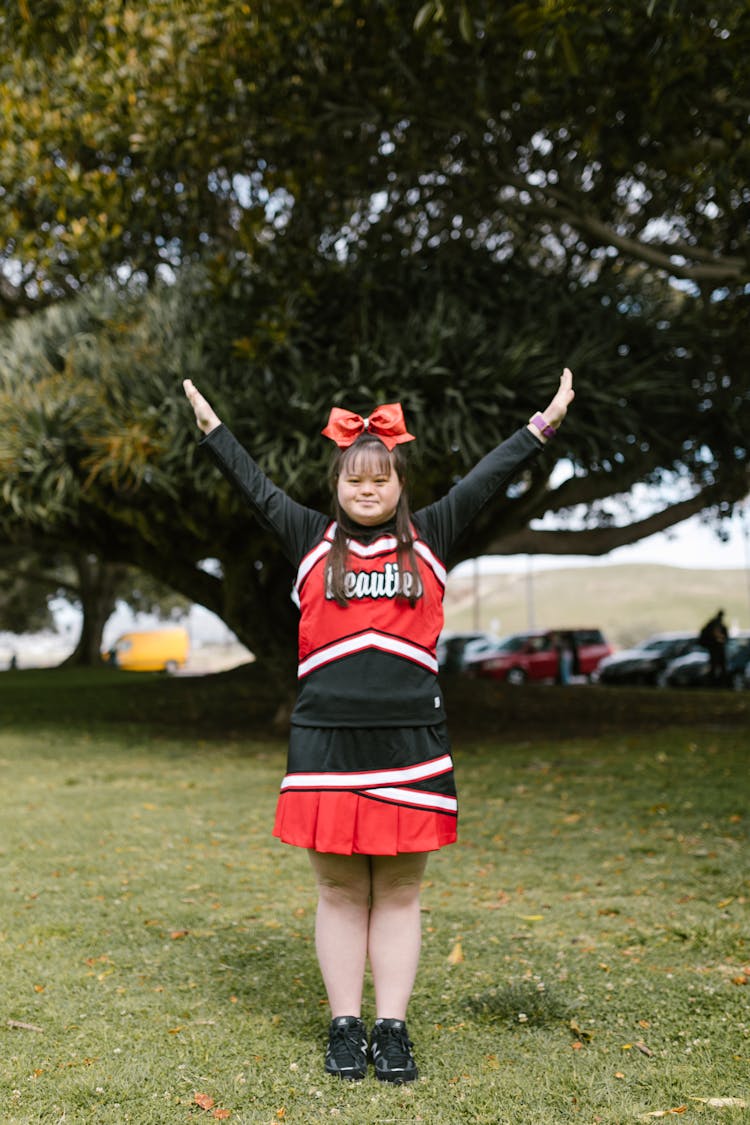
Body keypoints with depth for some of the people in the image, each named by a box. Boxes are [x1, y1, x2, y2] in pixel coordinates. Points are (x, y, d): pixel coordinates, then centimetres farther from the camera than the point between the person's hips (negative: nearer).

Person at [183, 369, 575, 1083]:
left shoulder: (427, 539, 10)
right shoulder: (312, 540, 10)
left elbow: (485, 479, 9)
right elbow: (255, 486, 12)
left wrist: (543, 425, 9)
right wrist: (211, 426, 14)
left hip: (410, 740, 0)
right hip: (326, 737, 0)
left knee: (399, 893, 7)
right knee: (340, 894, 7)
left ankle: (392, 1029, 16)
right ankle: (345, 1028, 18)